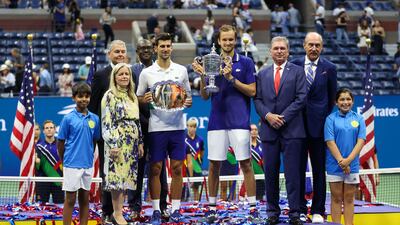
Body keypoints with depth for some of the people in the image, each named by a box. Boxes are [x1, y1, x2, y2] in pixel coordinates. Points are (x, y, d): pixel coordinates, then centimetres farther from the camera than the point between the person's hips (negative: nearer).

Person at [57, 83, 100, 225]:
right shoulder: (68, 118, -6)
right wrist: (65, 161, 4)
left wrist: (89, 157, 10)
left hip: (88, 165, 4)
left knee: (85, 199, 10)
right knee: (70, 199, 1)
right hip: (72, 165, -4)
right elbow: (60, 143, -1)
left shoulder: (94, 119, 4)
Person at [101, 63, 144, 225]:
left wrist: (140, 142, 15)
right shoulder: (110, 96, -6)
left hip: (131, 143, 7)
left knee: (125, 178, 6)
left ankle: (118, 212, 11)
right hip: (118, 142, -7)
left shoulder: (132, 96, 16)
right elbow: (106, 123, -12)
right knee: (117, 177, -7)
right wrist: (112, 145, -18)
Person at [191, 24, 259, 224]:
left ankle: (252, 206, 3)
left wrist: (232, 79, -12)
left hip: (239, 121, -2)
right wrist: (202, 76, -8)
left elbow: (252, 91, -2)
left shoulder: (246, 63, 3)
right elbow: (205, 96, 10)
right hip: (217, 121, 2)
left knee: (246, 163, -3)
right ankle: (212, 206, 13)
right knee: (214, 164, 4)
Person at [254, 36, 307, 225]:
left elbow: (301, 98, -4)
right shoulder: (262, 74, 14)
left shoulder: (297, 71, 5)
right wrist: (268, 115, -9)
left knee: (292, 172, -4)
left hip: (291, 129, -3)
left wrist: (283, 117, -10)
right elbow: (257, 99, 9)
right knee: (270, 172, 4)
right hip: (269, 130, 3)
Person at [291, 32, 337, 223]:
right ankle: (300, 210, 13)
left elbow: (332, 98, 8)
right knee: (298, 169, 5)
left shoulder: (329, 68, 2)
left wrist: (329, 121, 7)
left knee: (319, 170, 5)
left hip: (318, 124, -1)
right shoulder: (294, 65, 4)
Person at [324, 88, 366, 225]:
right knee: (336, 198, 4)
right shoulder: (331, 119, 0)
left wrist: (348, 160, -14)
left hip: (352, 165, 1)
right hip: (334, 165, -1)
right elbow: (330, 142, -6)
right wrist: (341, 161, -14)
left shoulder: (359, 119, 5)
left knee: (349, 198, 6)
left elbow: (360, 141, -3)